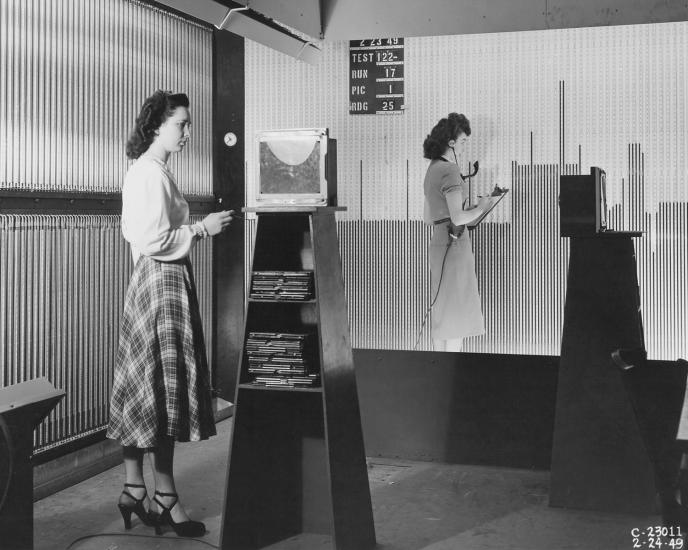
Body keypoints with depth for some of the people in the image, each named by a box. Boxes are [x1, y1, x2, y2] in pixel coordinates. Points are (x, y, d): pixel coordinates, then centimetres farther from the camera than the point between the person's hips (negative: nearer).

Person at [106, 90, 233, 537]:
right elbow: (154, 241, -22)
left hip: (155, 284, 10)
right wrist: (202, 228, -13)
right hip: (162, 282, -10)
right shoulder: (151, 173, -15)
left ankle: (134, 490, 19)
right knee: (165, 389, -5)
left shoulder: (150, 171, 16)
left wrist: (198, 227, 15)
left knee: (143, 391, 12)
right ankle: (166, 499, 2)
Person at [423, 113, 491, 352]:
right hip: (454, 244, -9)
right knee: (456, 313, -4)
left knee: (442, 314, 13)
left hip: (438, 242, 9)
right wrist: (480, 209, -4)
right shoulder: (449, 171, -15)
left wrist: (467, 211, 21)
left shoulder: (432, 170, 15)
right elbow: (457, 218, -21)